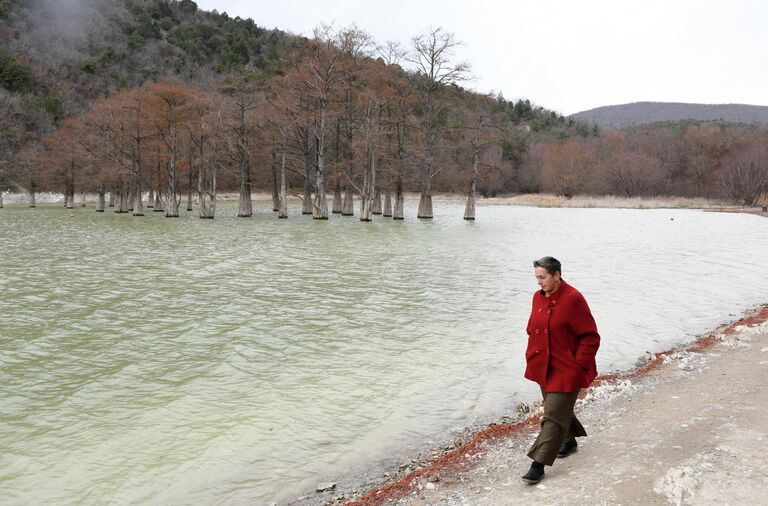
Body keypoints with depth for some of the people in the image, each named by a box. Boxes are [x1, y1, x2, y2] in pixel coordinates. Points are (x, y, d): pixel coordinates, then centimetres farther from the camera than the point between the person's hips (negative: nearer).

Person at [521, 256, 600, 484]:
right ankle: (570, 440, 47)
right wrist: (531, 357, 9)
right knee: (560, 408, 22)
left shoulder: (573, 299, -19)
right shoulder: (538, 297, 4)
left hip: (566, 371, -7)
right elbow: (532, 330, 16)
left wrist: (579, 365, -16)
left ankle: (539, 464, -2)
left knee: (554, 415, -6)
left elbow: (590, 337, -16)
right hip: (543, 367, 7)